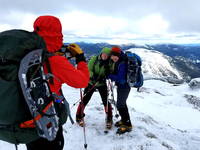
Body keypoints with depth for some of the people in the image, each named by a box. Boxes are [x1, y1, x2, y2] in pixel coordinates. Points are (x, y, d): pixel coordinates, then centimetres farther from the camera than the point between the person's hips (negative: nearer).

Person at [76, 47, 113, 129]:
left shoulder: (109, 63, -10)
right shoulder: (94, 59, -11)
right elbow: (88, 69, -10)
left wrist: (103, 77, -26)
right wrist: (93, 75, -27)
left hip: (102, 84, 0)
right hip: (91, 82, 0)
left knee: (106, 101, -4)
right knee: (84, 100, 3)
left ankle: (109, 119, 18)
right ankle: (79, 117, 24)